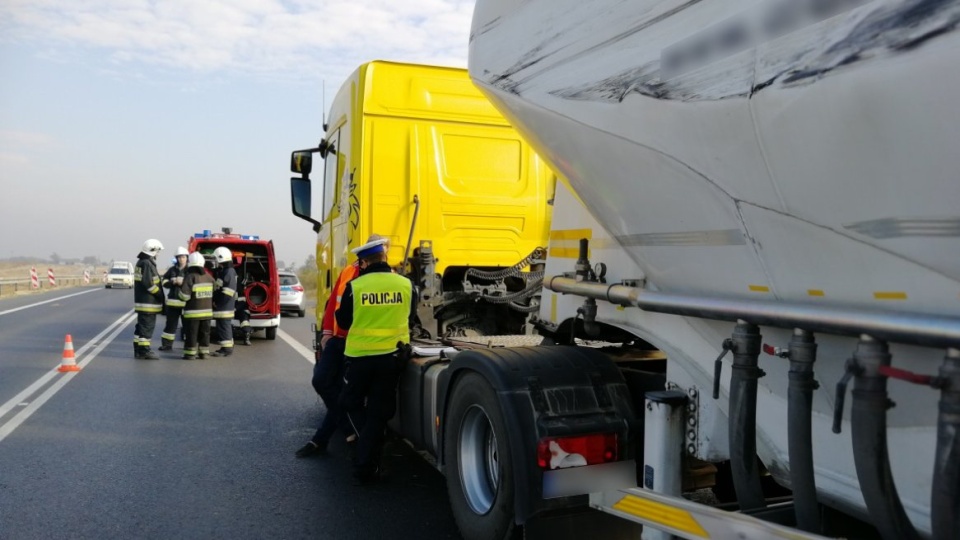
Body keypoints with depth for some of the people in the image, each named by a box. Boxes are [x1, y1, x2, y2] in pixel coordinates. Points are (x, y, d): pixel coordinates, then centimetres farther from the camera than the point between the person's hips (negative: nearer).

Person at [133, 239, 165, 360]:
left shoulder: (141, 262, 16)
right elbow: (148, 283, -23)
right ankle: (144, 351, -3)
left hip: (141, 301, 10)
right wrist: (160, 294, -14)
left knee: (141, 326, 14)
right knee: (147, 327, -6)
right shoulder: (147, 264, -17)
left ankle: (138, 350, 20)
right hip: (148, 302, -10)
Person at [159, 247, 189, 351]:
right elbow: (164, 281, 11)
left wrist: (183, 283, -19)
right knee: (170, 323, 10)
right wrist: (172, 282, -8)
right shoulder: (172, 270, 10)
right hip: (173, 301, 4)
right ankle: (167, 344, 17)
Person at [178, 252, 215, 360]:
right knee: (204, 333, 12)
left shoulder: (190, 277, -13)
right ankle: (204, 352, 16)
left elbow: (184, 295, -15)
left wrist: (179, 289, 3)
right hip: (207, 311, 5)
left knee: (191, 333, 2)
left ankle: (190, 354, 4)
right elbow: (213, 294, 9)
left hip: (193, 312, -5)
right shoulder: (209, 277, 7)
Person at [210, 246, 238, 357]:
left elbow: (229, 291, -23)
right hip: (224, 306, 10)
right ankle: (227, 347, 21)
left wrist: (217, 302, -17)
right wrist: (216, 300, 16)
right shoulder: (224, 271, 17)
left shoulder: (228, 272, -17)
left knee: (223, 327, -7)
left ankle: (226, 349, -4)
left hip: (224, 307, -10)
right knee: (225, 326, 14)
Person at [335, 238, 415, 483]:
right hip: (392, 356, 2)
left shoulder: (355, 286, -11)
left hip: (360, 355, -2)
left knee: (351, 402, 20)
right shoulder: (405, 284, -5)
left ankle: (367, 456, 14)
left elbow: (343, 322, 1)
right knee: (378, 413, 9)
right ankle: (366, 467, 13)